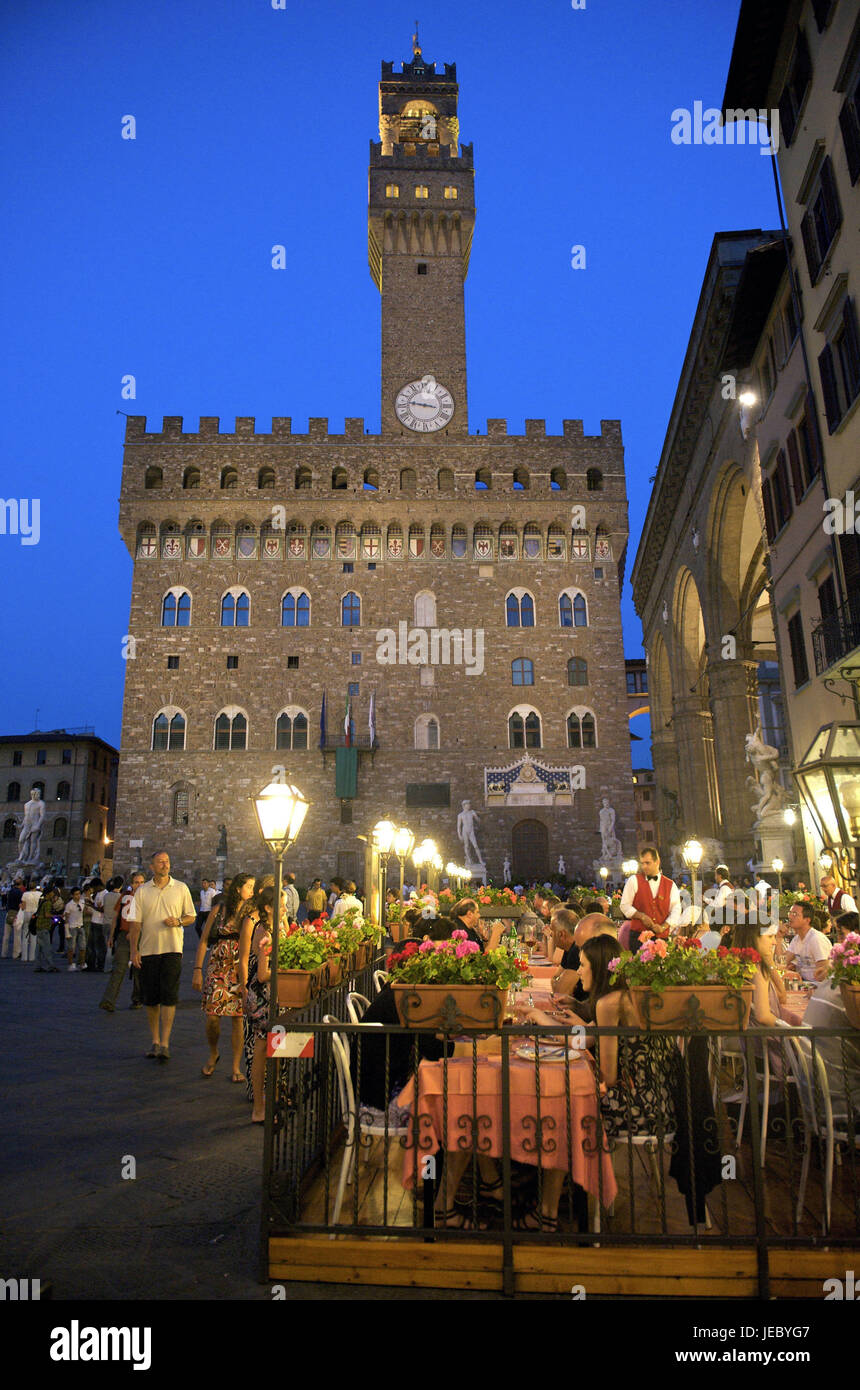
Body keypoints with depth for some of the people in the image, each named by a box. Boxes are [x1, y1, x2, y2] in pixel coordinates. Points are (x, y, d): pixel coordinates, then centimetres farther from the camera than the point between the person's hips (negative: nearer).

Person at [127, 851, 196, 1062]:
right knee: (151, 998, 8)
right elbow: (135, 922, 5)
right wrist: (134, 950, -3)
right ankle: (154, 1041, 20)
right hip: (148, 950, 2)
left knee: (169, 996, -9)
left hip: (172, 949, -2)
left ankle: (164, 1043, -7)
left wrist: (178, 921, -11)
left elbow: (191, 916, 10)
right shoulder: (142, 891, 6)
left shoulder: (181, 888, 5)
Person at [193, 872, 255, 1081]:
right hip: (218, 968, 0)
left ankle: (236, 1067, 13)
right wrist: (197, 970, 0)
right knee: (212, 1017, -3)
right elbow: (203, 941, 5)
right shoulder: (218, 911, 4)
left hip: (241, 970, 0)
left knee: (238, 1018, -1)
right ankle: (213, 1053, 27)